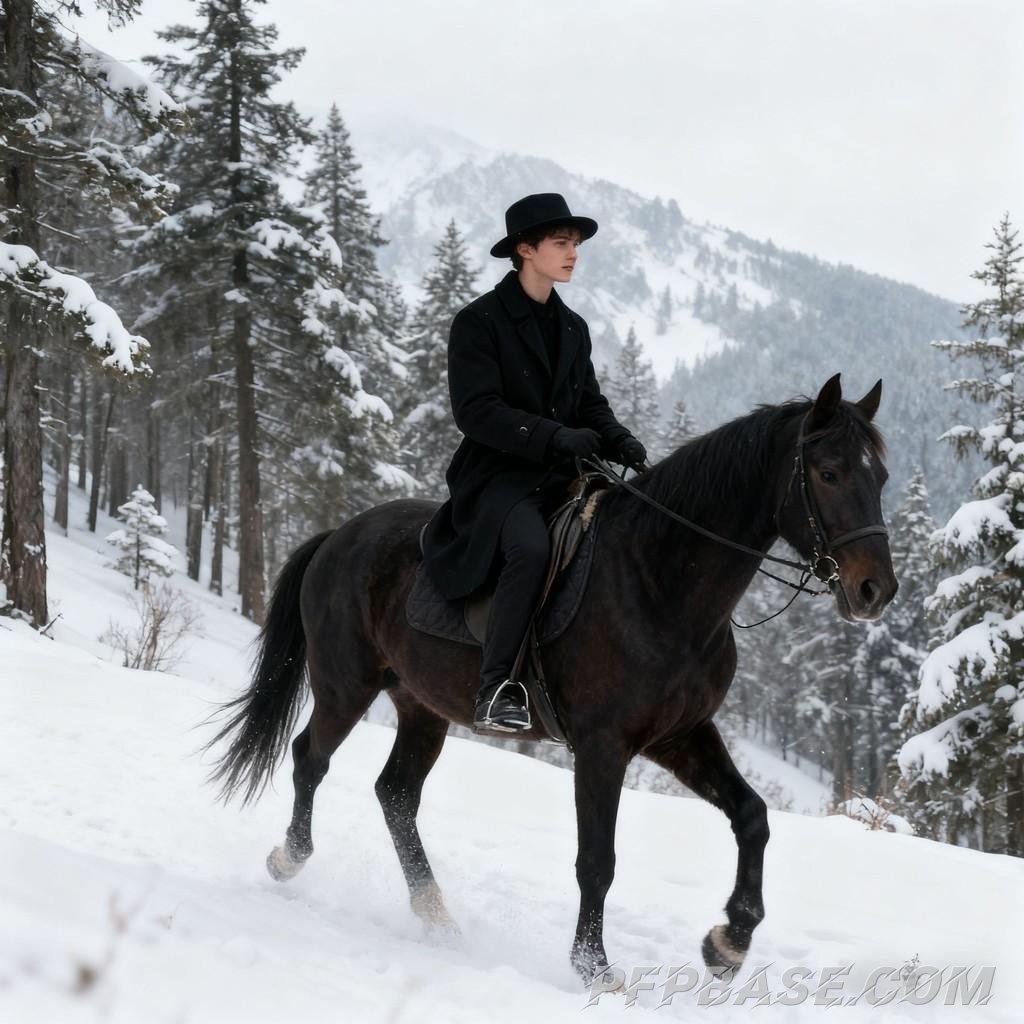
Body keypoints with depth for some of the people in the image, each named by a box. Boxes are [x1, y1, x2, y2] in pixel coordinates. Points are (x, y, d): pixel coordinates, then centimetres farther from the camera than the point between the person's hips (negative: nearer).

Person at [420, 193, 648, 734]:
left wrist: (618, 441, -4)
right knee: (532, 547, -35)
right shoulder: (479, 321, -5)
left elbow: (590, 403, 19)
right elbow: (476, 410, -14)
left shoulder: (573, 327, 16)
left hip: (560, 475, 7)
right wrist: (554, 436, -24)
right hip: (497, 473, -7)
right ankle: (496, 689, -31)